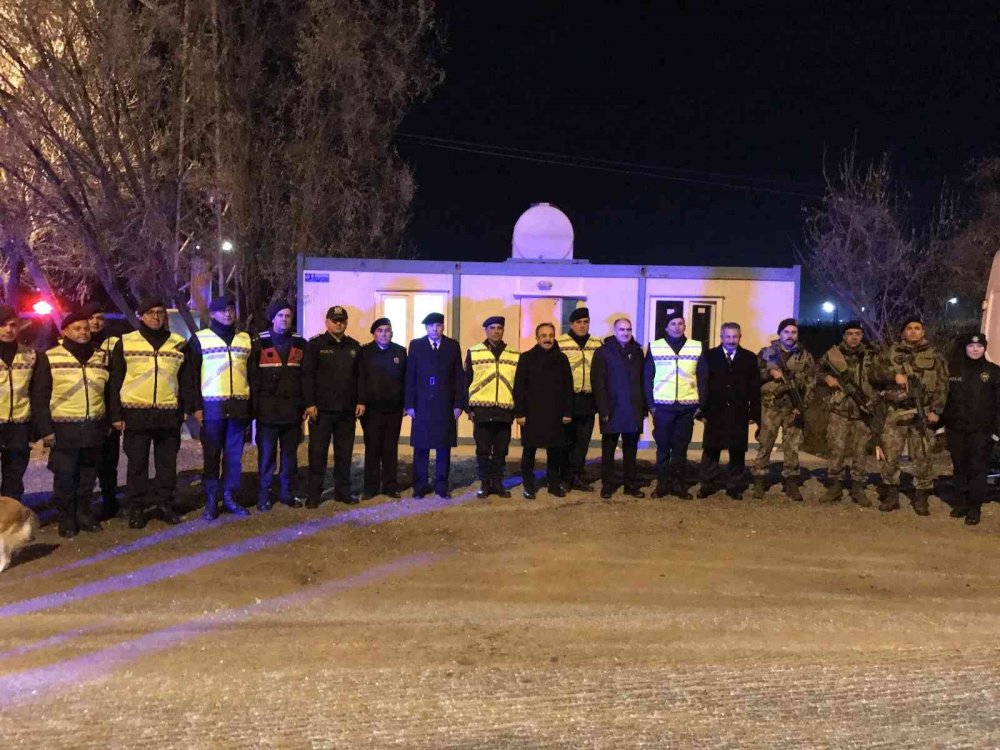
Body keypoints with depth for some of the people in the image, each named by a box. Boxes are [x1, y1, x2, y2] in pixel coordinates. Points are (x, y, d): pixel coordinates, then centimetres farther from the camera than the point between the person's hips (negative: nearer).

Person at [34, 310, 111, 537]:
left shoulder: (102, 357, 8)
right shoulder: (50, 358, -3)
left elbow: (109, 393, 14)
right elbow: (40, 397, -3)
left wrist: (109, 422, 10)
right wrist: (45, 429, -8)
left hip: (95, 429, 3)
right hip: (64, 430, -3)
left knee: (88, 477, 12)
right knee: (65, 478, 3)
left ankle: (85, 514, 26)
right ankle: (66, 518, 17)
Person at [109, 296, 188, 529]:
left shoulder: (179, 343, 8)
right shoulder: (125, 343, 3)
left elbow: (185, 379, 11)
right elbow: (116, 381, 4)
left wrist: (183, 409, 5)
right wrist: (116, 414, -1)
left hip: (169, 414, 2)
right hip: (136, 413, -1)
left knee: (167, 463, 9)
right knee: (137, 463, 5)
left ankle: (165, 505, 20)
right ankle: (136, 508, 15)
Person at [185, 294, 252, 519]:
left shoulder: (245, 339, 12)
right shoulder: (199, 339, 2)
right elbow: (192, 376, 1)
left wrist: (252, 404, 9)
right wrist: (196, 406, -5)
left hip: (239, 405, 3)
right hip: (212, 406, -3)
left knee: (234, 456, 7)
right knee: (212, 456, 2)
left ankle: (231, 498, 16)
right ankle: (211, 502, 10)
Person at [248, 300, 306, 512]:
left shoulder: (300, 344, 9)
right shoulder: (259, 343, 0)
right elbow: (252, 377, -4)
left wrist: (304, 405, 4)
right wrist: (254, 406, -9)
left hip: (292, 410, 3)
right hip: (268, 410, -3)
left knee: (290, 454, 10)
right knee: (266, 454, 1)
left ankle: (287, 493, 21)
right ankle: (263, 495, 11)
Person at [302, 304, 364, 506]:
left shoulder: (354, 347, 11)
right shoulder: (315, 344, 0)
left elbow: (359, 376, 13)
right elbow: (307, 375, -5)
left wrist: (360, 401, 4)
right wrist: (309, 404, -12)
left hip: (347, 409, 4)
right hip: (321, 408, -3)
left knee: (344, 452, 9)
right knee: (317, 452, 1)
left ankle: (343, 491, 18)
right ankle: (314, 494, 8)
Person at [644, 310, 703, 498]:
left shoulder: (698, 347, 5)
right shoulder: (654, 347, 2)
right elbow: (647, 377, 3)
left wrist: (701, 405, 1)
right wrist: (650, 404, -2)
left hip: (687, 406, 1)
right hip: (662, 406, -1)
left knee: (681, 448, 7)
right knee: (663, 447, 5)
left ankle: (679, 484, 15)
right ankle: (662, 484, 13)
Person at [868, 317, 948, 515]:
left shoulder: (934, 355, 9)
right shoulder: (890, 352, 9)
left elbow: (942, 385, 4)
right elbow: (873, 373, 4)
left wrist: (936, 410, -7)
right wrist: (893, 375, -13)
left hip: (923, 413, 0)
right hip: (896, 412, 0)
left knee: (922, 457, 2)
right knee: (890, 455, 1)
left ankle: (921, 498, 11)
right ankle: (890, 496, 12)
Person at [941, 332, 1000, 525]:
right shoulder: (952, 370, 5)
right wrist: (940, 424, 2)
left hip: (982, 430, -2)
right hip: (956, 429, 2)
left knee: (977, 469, -1)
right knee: (959, 468, 9)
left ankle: (974, 509, 7)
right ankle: (960, 504, 20)